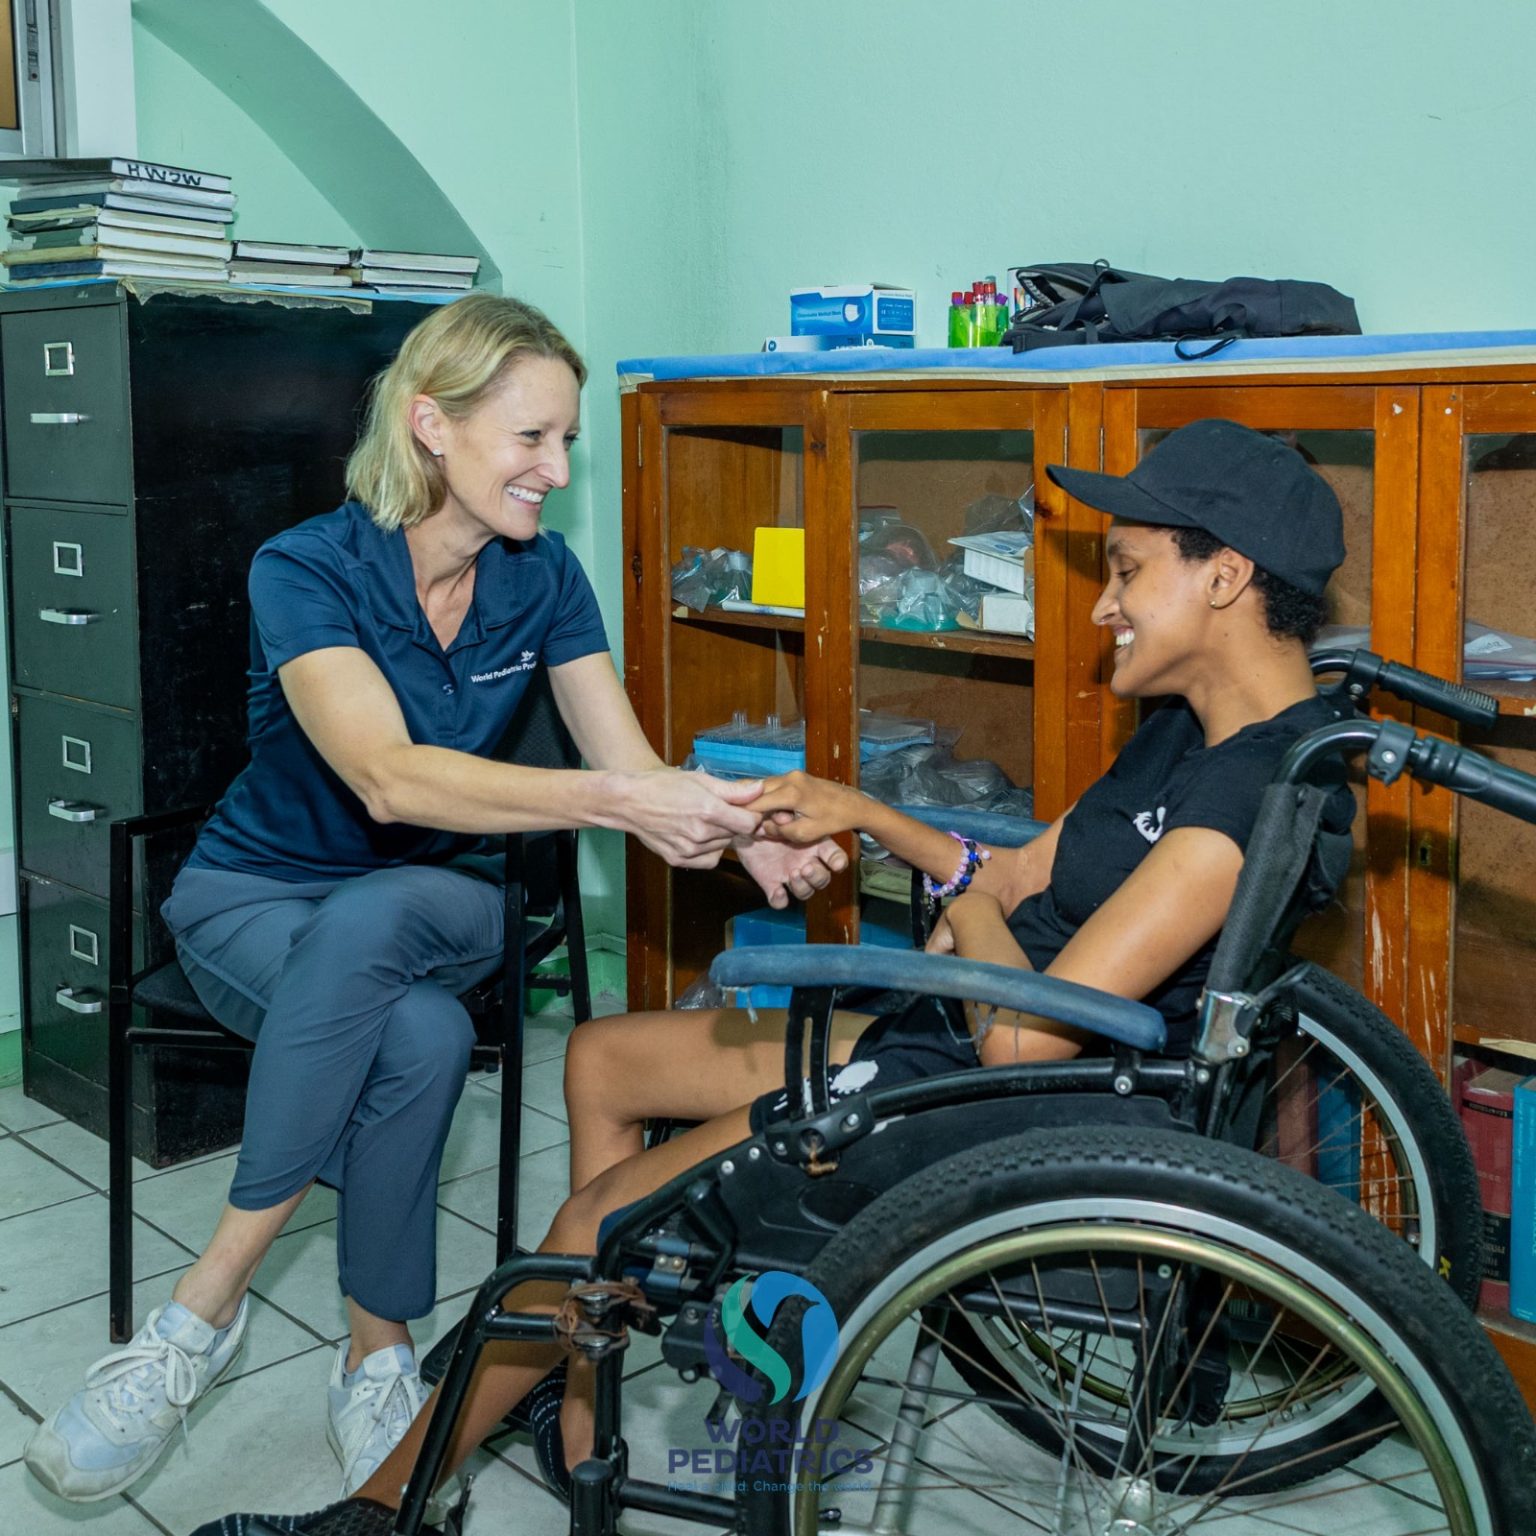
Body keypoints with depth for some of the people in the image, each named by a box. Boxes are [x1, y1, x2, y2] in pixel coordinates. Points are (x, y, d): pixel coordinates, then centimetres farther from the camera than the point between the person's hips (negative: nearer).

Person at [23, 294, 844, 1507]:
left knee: (368, 919, -35)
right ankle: (380, 1356, -15)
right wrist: (614, 799, -45)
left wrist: (746, 838, -32)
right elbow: (388, 776, -35)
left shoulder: (541, 576, -5)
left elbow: (637, 769, -10)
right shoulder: (306, 570, -19)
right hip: (259, 895, -3)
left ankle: (207, 1303, -21)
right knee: (422, 1038, -36)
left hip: (436, 905, 3)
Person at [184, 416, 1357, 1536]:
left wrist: (971, 920, -10)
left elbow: (1026, 1038, -30)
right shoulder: (1190, 728, 6)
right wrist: (862, 814, 10)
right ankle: (576, 1428, 25)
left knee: (591, 1230, -1)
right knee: (599, 1058, 17)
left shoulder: (1259, 786, -26)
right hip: (930, 1039, 11)